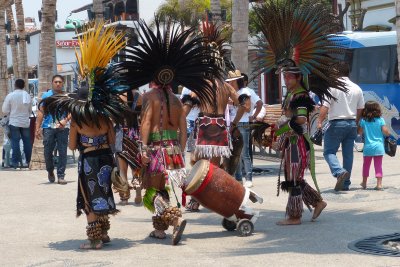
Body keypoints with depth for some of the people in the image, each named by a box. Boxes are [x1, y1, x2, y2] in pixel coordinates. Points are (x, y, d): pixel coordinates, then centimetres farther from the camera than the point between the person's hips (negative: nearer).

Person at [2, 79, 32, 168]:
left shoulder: (10, 95, -12)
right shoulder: (28, 96, -1)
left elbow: (5, 110, -8)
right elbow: (30, 110, 7)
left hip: (14, 122, -3)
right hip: (25, 122, 3)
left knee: (15, 142, 1)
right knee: (27, 142, 10)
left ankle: (16, 162, -1)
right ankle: (28, 161, 14)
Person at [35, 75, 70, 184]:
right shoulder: (46, 96, 8)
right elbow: (41, 112, 6)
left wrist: (65, 120, -19)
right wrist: (38, 128, -1)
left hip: (63, 127, 0)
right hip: (48, 127, 0)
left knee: (63, 152, -3)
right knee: (48, 152, 3)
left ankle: (61, 176, 2)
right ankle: (50, 172, 27)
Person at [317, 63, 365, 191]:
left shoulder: (332, 86, -9)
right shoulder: (357, 88, 9)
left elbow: (325, 106, -16)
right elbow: (360, 109, 14)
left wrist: (320, 121, -13)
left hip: (336, 123, -5)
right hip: (352, 123, 5)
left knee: (329, 152, 0)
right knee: (348, 154, 10)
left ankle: (340, 172, -25)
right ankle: (345, 183, 13)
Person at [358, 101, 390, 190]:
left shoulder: (363, 120, -2)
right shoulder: (380, 120, -4)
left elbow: (359, 132, 4)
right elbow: (385, 131, -8)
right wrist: (388, 133, 13)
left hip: (368, 147, 1)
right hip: (378, 146, -1)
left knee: (366, 165, 16)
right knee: (378, 165, 3)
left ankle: (364, 183, 26)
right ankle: (379, 184, -3)